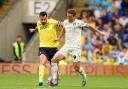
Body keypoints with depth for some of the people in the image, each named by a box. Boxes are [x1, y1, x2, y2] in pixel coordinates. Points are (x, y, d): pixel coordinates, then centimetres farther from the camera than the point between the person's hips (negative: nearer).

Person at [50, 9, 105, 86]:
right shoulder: (65, 22, 9)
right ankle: (54, 79, -6)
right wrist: (59, 38, 19)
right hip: (66, 46, 5)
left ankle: (84, 75, 27)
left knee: (77, 68, -7)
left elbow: (89, 26, -1)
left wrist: (99, 32, 2)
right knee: (54, 59, -13)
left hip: (76, 47, -5)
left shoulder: (78, 23, -9)